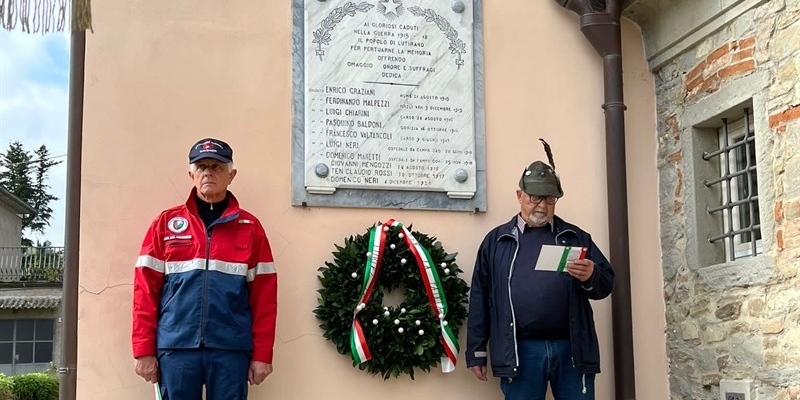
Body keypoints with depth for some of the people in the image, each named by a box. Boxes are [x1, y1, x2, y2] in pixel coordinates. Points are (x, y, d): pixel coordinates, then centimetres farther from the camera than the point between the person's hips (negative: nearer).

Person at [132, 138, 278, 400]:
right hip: (176, 346, 0)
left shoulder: (250, 228, 7)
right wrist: (144, 350, -1)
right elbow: (146, 289, 5)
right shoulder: (166, 223, 8)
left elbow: (264, 295, 5)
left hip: (231, 349, 0)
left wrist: (262, 355, 0)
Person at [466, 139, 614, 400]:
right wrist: (476, 352, 3)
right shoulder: (496, 240, 10)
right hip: (520, 351, -1)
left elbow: (606, 283, 10)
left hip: (571, 348, 1)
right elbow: (480, 298, 8)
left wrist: (590, 278, -14)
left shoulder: (575, 237, 14)